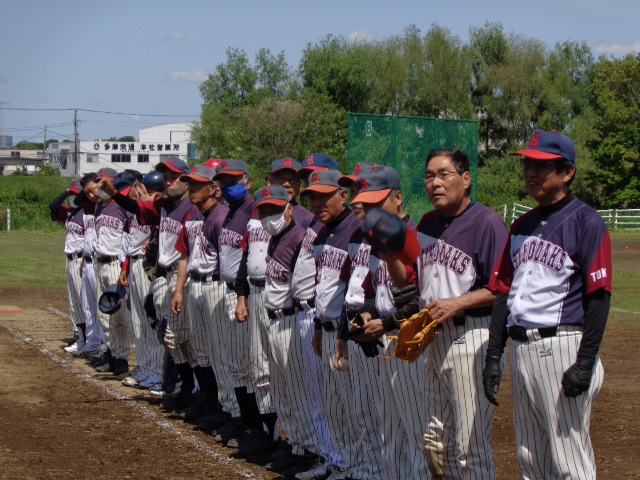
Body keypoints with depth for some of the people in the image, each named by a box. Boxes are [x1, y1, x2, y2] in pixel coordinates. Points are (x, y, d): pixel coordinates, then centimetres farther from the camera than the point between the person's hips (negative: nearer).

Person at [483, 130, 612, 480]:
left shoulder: (585, 222, -6)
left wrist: (585, 362, -18)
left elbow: (599, 295, -12)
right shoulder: (522, 226, 17)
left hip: (562, 345, -8)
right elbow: (503, 291, 17)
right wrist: (494, 355, 11)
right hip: (522, 349, 8)